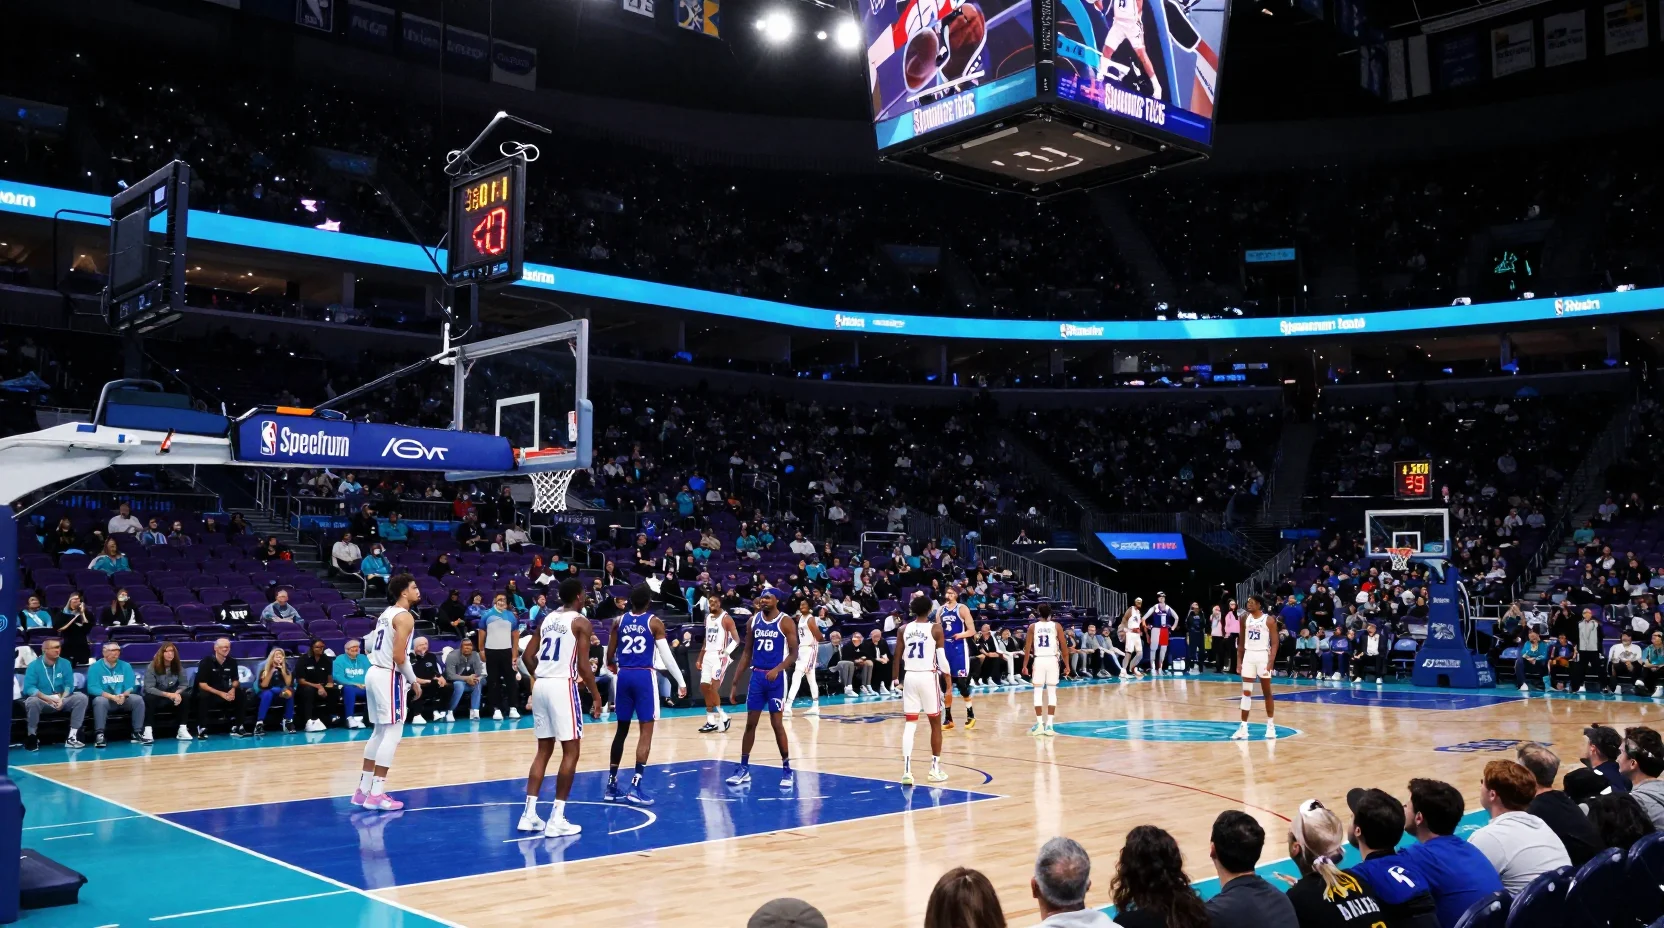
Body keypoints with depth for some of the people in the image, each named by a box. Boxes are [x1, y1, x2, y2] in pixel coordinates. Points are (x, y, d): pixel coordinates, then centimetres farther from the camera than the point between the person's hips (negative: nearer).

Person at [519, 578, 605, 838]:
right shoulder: (581, 622, -5)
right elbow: (583, 665, -12)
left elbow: (528, 656, 13)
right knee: (571, 751, 0)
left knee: (544, 750, 15)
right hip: (563, 686, -7)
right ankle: (556, 819, -2)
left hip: (541, 686, 7)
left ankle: (529, 814, 12)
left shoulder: (546, 620, 15)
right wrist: (596, 696, -5)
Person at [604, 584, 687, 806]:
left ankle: (611, 785, 19)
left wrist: (613, 666, 34)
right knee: (646, 730, -1)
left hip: (623, 675, 4)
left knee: (621, 730, 14)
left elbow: (610, 655, 11)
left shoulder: (619, 621, 7)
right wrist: (681, 682, -1)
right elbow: (666, 656, -7)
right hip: (644, 676, -4)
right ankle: (635, 785, -10)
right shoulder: (654, 623, -3)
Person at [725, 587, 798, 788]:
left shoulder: (785, 622, -7)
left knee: (776, 723, -3)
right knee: (750, 723, 5)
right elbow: (747, 652, 11)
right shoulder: (753, 621, 7)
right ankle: (744, 768, 13)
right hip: (756, 676, 4)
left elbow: (794, 653, -9)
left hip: (776, 677, -4)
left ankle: (787, 770, 8)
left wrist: (777, 669, -26)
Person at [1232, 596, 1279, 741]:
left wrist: (1271, 662, -19)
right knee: (1246, 692, 0)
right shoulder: (1245, 619, 6)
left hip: (1263, 655, -4)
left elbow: (1274, 643, -10)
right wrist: (1239, 660, 8)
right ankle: (1243, 727, 0)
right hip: (1248, 655, 4)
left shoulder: (1269, 620, -8)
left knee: (1267, 692, 5)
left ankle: (1270, 725, 17)